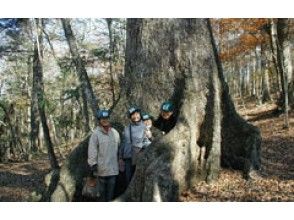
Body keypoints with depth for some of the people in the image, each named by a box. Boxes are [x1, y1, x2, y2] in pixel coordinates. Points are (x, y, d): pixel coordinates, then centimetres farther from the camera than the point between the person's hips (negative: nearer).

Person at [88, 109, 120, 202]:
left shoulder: (115, 132, 6)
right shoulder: (96, 133, -8)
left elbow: (118, 148, 15)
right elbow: (92, 150, -10)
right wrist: (92, 164, -12)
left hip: (113, 166, 4)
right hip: (101, 167, -3)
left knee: (111, 186, 10)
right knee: (102, 187, 9)